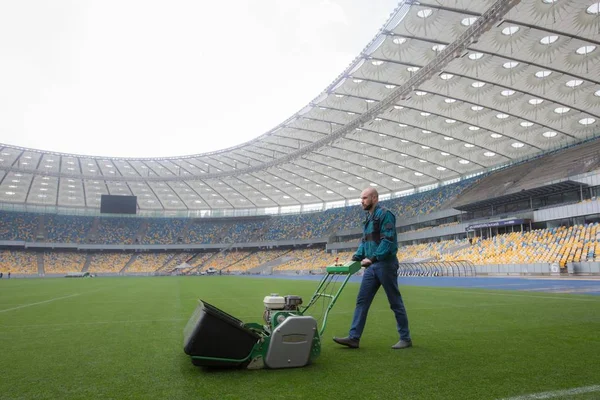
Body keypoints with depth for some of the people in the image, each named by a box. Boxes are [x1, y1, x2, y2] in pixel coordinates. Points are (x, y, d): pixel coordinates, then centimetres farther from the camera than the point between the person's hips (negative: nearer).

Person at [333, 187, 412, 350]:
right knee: (361, 301, 3)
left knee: (395, 302, 3)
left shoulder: (385, 214, -10)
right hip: (372, 266, 8)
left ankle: (405, 338, 17)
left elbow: (388, 240, -19)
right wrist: (356, 257, 4)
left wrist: (372, 258, -24)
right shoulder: (368, 218, 16)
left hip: (385, 265, -8)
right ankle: (354, 337, 6)